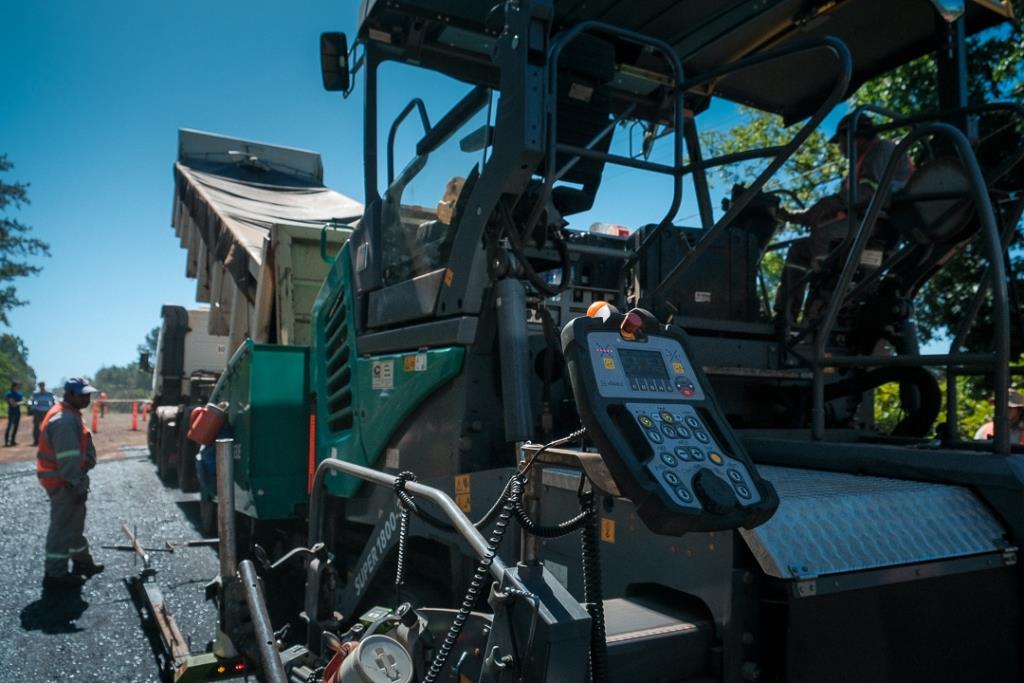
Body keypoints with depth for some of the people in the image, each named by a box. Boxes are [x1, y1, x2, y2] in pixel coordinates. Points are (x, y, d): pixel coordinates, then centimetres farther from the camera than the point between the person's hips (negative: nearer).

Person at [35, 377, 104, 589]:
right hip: (63, 482, -11)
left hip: (67, 480, 11)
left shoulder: (69, 414, 11)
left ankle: (82, 561, 33)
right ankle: (55, 574, 6)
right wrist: (78, 486, -24)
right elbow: (68, 459, -26)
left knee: (76, 522, 20)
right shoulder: (65, 420, -23)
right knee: (63, 526, -2)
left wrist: (80, 482, 23)